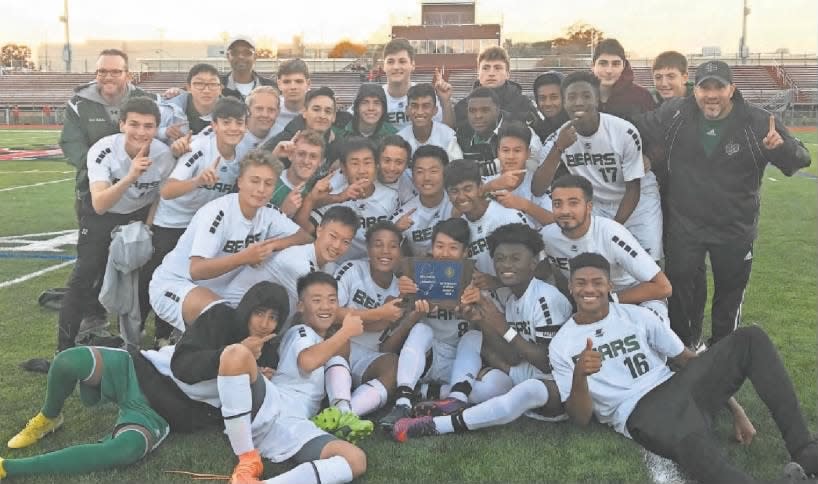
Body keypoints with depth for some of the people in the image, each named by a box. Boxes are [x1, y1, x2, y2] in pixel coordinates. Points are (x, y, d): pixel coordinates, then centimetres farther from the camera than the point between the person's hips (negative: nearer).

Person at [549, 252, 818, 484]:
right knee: (693, 442, -42)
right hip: (639, 414, -5)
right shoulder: (561, 347, 5)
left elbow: (688, 359, 15)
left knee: (750, 338, -12)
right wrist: (579, 375, -22)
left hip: (675, 388, 5)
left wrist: (734, 408, 7)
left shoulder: (637, 316, 13)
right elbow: (581, 418, -1)